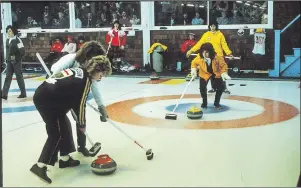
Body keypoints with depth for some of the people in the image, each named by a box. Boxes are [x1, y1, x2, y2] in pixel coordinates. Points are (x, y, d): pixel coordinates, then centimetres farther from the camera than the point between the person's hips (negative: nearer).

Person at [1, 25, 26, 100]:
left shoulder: (17, 40, -12)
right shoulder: (8, 40, 11)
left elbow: (22, 51, -15)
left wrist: (16, 58, -12)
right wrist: (7, 59, 12)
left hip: (16, 62, -7)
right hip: (9, 62, 7)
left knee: (19, 77, 2)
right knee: (8, 77, 3)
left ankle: (23, 93, 13)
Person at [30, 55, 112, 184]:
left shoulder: (79, 71, 17)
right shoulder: (86, 79, -10)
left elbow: (74, 100, 22)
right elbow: (80, 104, -6)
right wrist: (82, 124, 8)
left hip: (43, 95, 10)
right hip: (47, 99, -10)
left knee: (64, 126, 17)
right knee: (56, 134, -6)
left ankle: (65, 159, 27)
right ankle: (40, 166, -9)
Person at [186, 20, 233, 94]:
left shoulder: (220, 34, -2)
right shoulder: (206, 35, 3)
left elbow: (224, 45, -4)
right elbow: (199, 43, 1)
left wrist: (229, 53, -14)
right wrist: (191, 50, -5)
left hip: (219, 56, -2)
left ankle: (225, 88, 7)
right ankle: (213, 88, 20)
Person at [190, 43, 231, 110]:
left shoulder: (217, 58, -36)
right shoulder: (199, 57, -30)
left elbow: (223, 65, -20)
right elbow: (194, 63, -8)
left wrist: (224, 74, -31)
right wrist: (193, 71, -20)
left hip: (216, 74, 0)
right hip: (204, 74, 0)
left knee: (221, 87, -9)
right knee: (202, 88, -13)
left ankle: (216, 103, 17)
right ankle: (204, 102, 17)